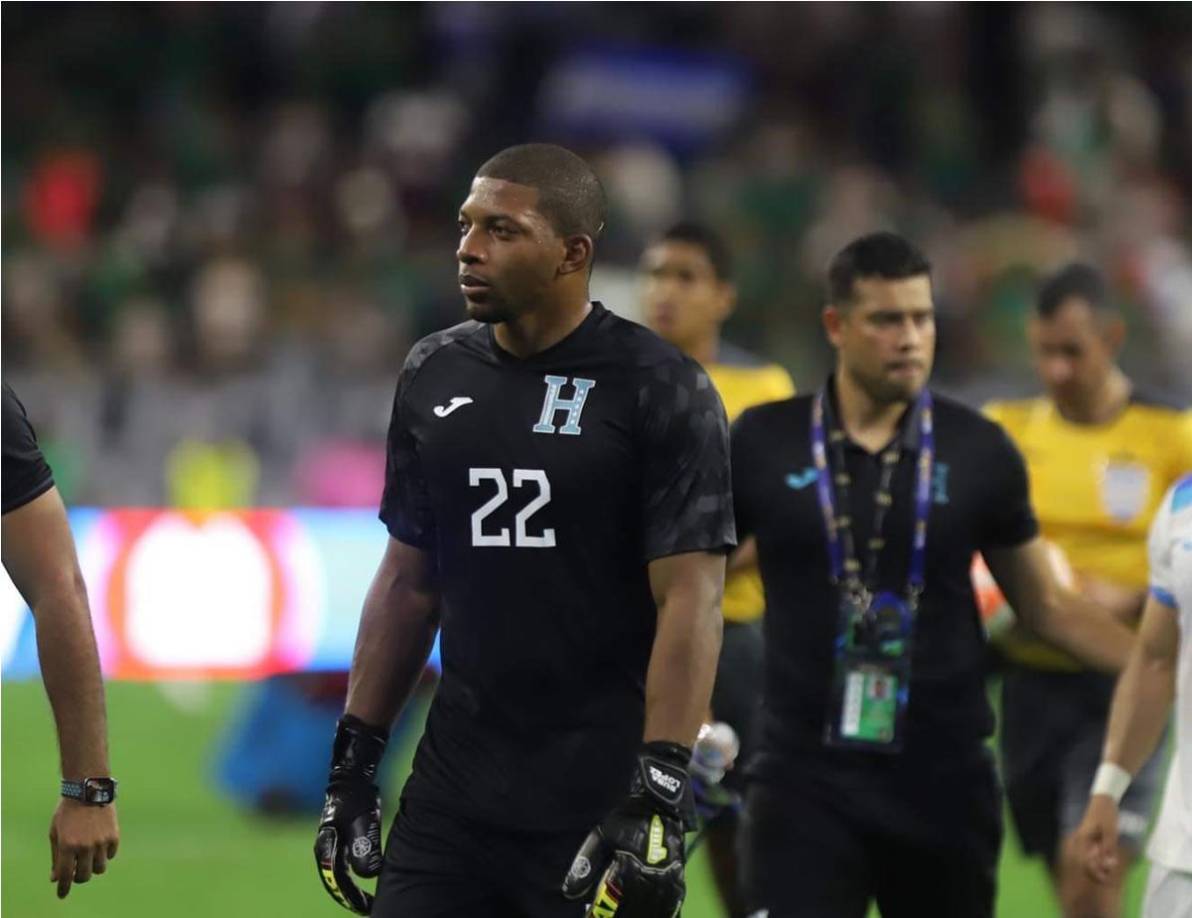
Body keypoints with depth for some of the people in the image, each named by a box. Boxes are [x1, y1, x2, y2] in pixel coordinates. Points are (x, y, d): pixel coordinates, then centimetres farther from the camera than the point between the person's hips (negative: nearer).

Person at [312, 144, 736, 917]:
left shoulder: (658, 392, -8)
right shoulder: (435, 378, 9)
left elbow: (690, 601, -13)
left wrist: (658, 798, -20)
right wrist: (354, 759, 13)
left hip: (601, 798, -5)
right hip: (455, 788, 5)